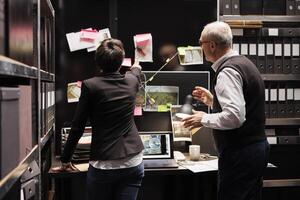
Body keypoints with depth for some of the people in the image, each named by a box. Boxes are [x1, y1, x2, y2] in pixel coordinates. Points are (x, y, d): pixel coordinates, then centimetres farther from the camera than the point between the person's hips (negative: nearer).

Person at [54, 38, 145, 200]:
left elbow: (77, 127, -4)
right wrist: (136, 68, 55)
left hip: (103, 165, -3)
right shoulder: (131, 82, 3)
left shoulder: (90, 85, -8)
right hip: (133, 162, 3)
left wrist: (65, 160, 8)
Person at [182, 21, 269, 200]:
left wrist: (204, 119, -14)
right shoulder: (245, 63, 12)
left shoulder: (228, 71, -18)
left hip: (240, 154, -10)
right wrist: (213, 100, 20)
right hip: (258, 147, 10)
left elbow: (235, 117, -27)